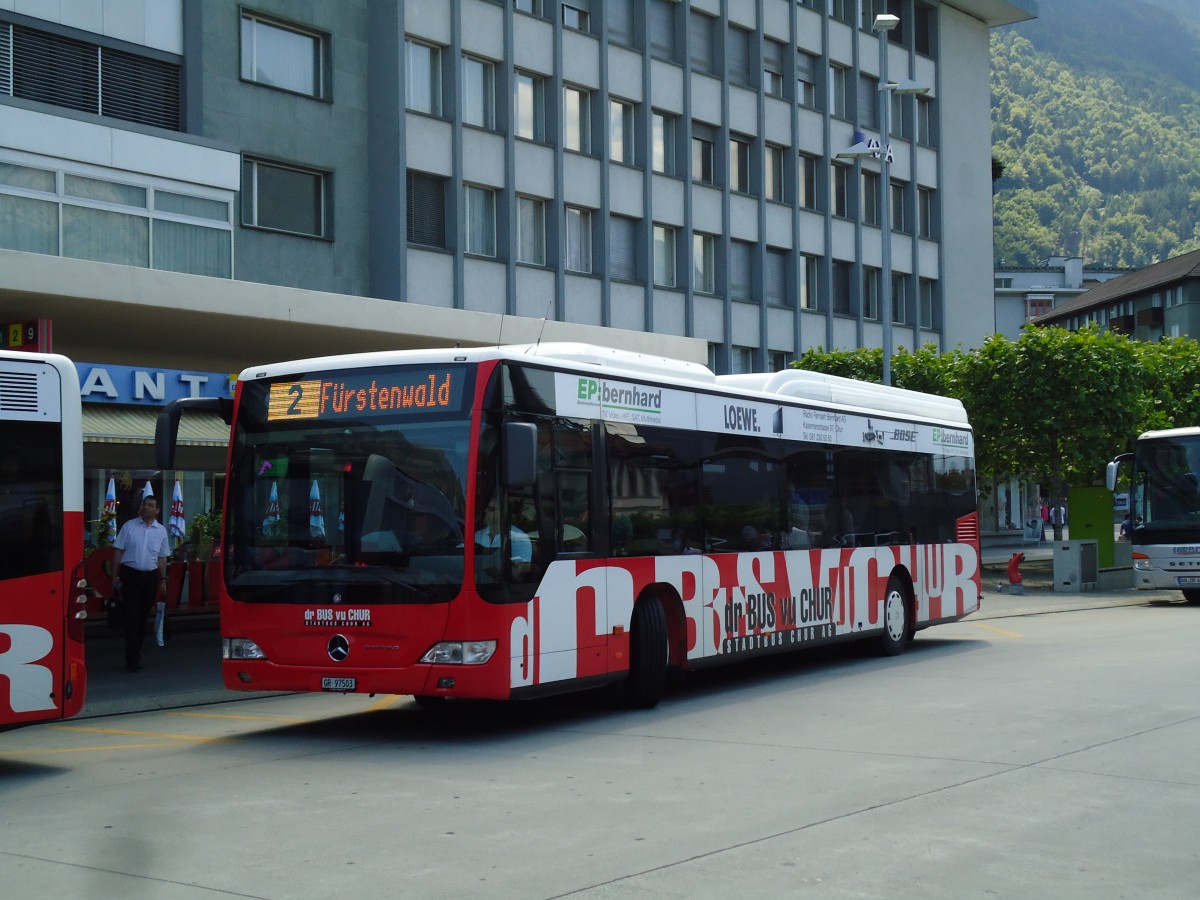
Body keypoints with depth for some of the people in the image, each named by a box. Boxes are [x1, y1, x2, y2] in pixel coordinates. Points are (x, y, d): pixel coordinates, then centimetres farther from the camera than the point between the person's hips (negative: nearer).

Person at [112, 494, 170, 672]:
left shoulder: (161, 531, 8)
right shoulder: (129, 526, 0)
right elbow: (118, 551, 1)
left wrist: (162, 580, 10)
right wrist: (115, 576, -4)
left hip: (150, 577, 3)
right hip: (130, 575, -3)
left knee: (143, 617, 10)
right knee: (132, 616, -8)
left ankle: (135, 655, 21)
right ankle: (133, 659, -9)